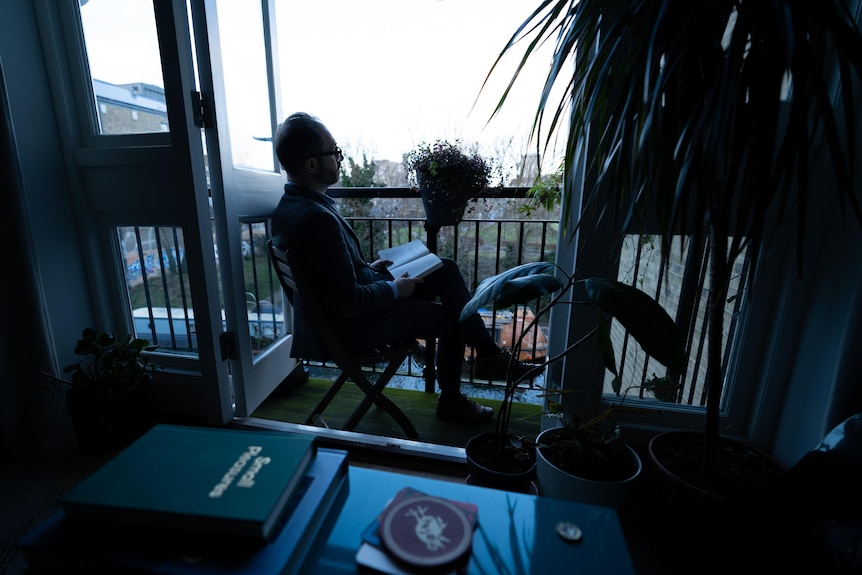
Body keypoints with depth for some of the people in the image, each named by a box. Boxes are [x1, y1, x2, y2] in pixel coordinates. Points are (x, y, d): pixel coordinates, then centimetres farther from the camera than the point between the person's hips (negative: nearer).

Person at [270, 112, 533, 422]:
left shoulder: (293, 202, 2)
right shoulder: (317, 218, -31)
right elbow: (347, 303, -29)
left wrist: (368, 268, 6)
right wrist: (393, 289, -14)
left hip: (356, 295, 10)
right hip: (354, 324, -9)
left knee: (446, 269, 7)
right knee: (451, 319, 7)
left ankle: (488, 353, 16)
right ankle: (450, 400, 31)